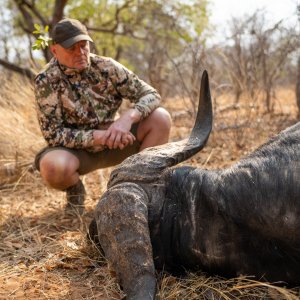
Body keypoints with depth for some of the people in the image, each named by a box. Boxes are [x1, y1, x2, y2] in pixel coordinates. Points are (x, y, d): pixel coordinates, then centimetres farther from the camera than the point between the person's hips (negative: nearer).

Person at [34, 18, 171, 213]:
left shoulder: (107, 67, -10)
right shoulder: (46, 81, -17)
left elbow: (151, 95, -11)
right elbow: (53, 134, -20)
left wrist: (128, 117, -31)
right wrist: (100, 136, -29)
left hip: (116, 143, 3)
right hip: (77, 149, -2)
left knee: (160, 118, -18)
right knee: (53, 166, -37)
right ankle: (75, 189, 1)